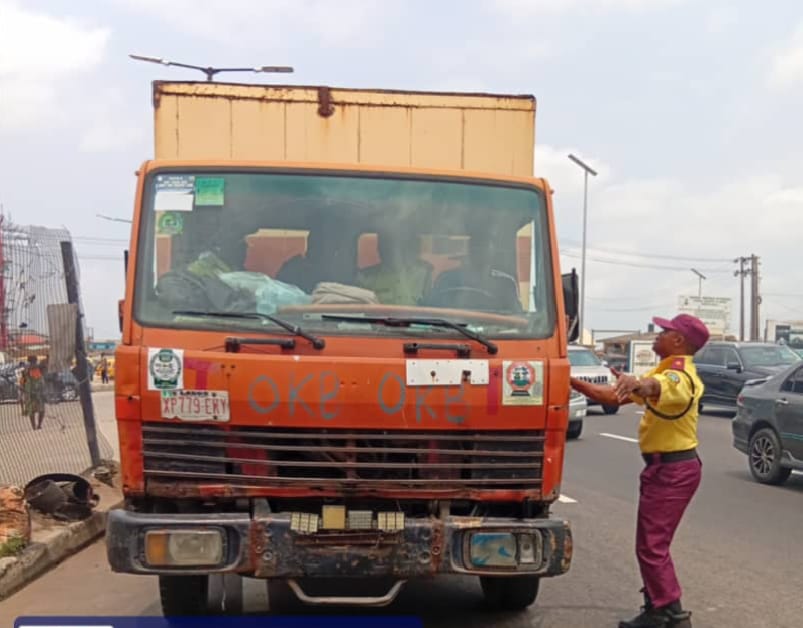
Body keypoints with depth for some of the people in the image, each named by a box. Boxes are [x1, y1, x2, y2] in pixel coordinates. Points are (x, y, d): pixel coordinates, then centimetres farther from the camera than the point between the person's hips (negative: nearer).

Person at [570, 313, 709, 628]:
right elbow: (615, 396, 15)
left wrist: (637, 383, -66)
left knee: (652, 546, -7)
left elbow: (655, 388, -44)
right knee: (652, 544, 16)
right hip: (665, 467, 10)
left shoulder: (679, 377, -18)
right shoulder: (664, 372, 14)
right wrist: (574, 383, 7)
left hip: (673, 470, -10)